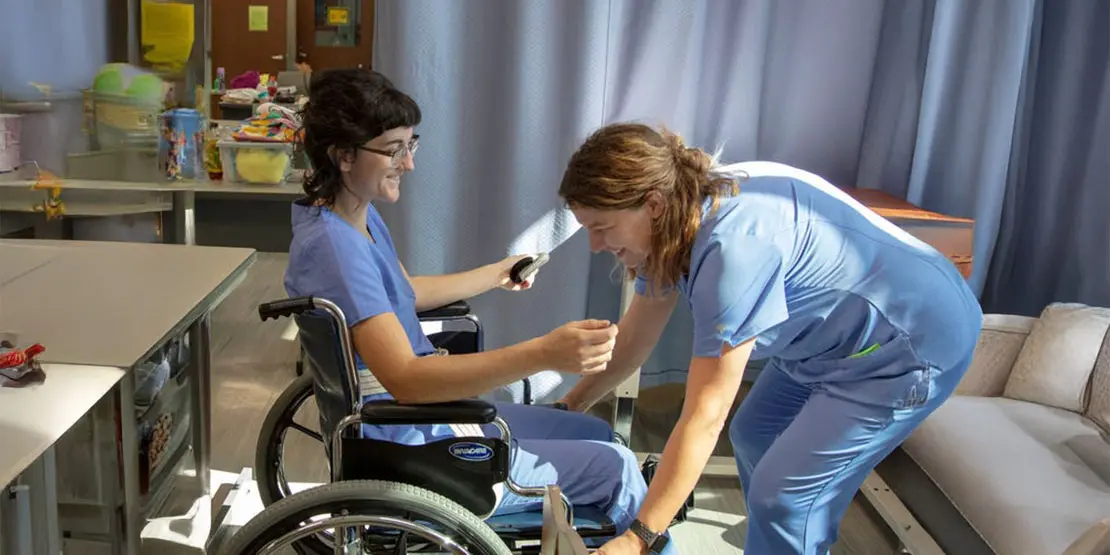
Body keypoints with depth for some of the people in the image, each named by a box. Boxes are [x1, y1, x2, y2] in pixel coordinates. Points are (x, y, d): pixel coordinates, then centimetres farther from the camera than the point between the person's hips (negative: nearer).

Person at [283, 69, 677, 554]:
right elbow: (405, 378, -36)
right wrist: (542, 354, -45)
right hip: (410, 458, -10)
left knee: (596, 435, 16)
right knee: (615, 466, -1)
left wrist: (496, 274, 31)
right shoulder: (333, 245, -28)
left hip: (429, 411, 10)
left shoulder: (359, 217, 3)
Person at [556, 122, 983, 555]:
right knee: (753, 436, 18)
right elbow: (632, 340, 6)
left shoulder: (732, 246, -35)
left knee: (783, 493, -11)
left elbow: (704, 417, -31)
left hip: (912, 342, -9)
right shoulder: (678, 219, -7)